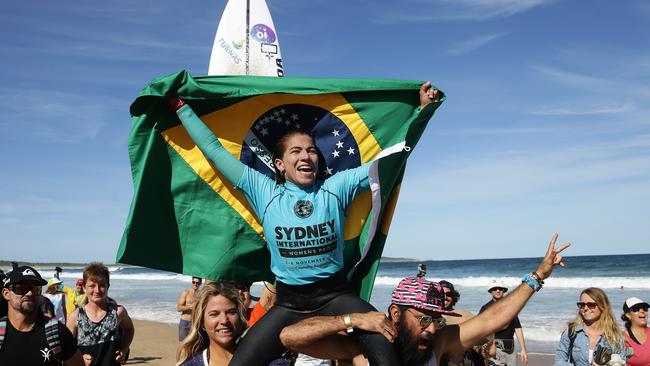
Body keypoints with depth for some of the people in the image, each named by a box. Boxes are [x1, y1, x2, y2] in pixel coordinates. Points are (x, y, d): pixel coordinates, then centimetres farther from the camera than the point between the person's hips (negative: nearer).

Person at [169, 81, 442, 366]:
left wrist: (423, 109, 3)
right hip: (288, 302, 1)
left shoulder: (336, 187, 2)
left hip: (335, 295, -1)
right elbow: (214, 150, 4)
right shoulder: (264, 192, 1)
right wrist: (181, 107, 6)